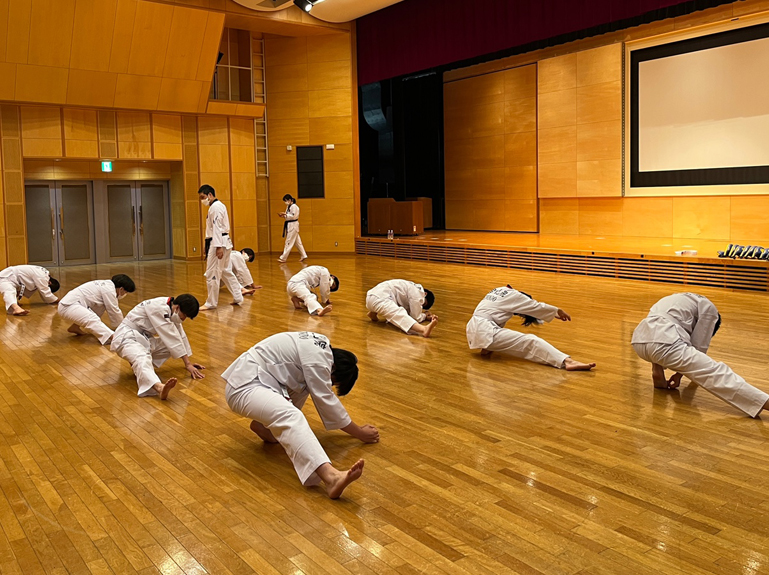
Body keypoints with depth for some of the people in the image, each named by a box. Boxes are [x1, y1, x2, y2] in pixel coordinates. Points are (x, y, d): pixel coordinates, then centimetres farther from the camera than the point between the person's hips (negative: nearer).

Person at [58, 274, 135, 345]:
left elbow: (113, 310, 22)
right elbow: (114, 312, -9)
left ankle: (75, 327, 18)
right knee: (93, 320, -29)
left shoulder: (107, 284, 16)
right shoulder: (109, 290, -14)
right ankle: (113, 337, -50)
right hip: (67, 306, -10)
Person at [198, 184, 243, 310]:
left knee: (212, 274, -5)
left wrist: (219, 247, -25)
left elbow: (217, 228, -21)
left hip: (218, 243, -11)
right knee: (226, 272, 16)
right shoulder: (218, 206, 19)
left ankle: (211, 303, 2)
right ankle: (238, 298, 18)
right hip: (224, 242, 11)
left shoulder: (215, 207, -14)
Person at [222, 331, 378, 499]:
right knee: (291, 418, -33)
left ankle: (263, 424, 14)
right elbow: (326, 401, -12)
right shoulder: (316, 358, -16)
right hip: (244, 388, -10)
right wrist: (359, 432, -2)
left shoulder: (322, 346, 12)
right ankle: (331, 477, -53)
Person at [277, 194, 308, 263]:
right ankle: (303, 255, 18)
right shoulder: (288, 206, 15)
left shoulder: (294, 206, -15)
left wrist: (285, 214, -21)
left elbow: (293, 216, -21)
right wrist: (284, 216, 2)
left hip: (293, 225, -10)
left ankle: (283, 258, -7)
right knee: (297, 241, 13)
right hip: (289, 225, 10)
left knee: (289, 242, -7)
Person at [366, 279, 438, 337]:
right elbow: (416, 318, -5)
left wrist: (425, 313, 14)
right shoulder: (417, 294, -7)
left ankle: (374, 313, 16)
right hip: (379, 298, -10)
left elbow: (410, 312, 24)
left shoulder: (414, 288, 22)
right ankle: (424, 330, -50)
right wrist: (425, 316, 13)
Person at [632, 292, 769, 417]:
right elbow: (699, 346, 13)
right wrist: (680, 373, 20)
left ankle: (658, 373, 20)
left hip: (639, 341, 7)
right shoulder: (708, 308, 19)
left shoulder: (683, 300, 40)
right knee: (714, 371, -11)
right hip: (662, 343, -7)